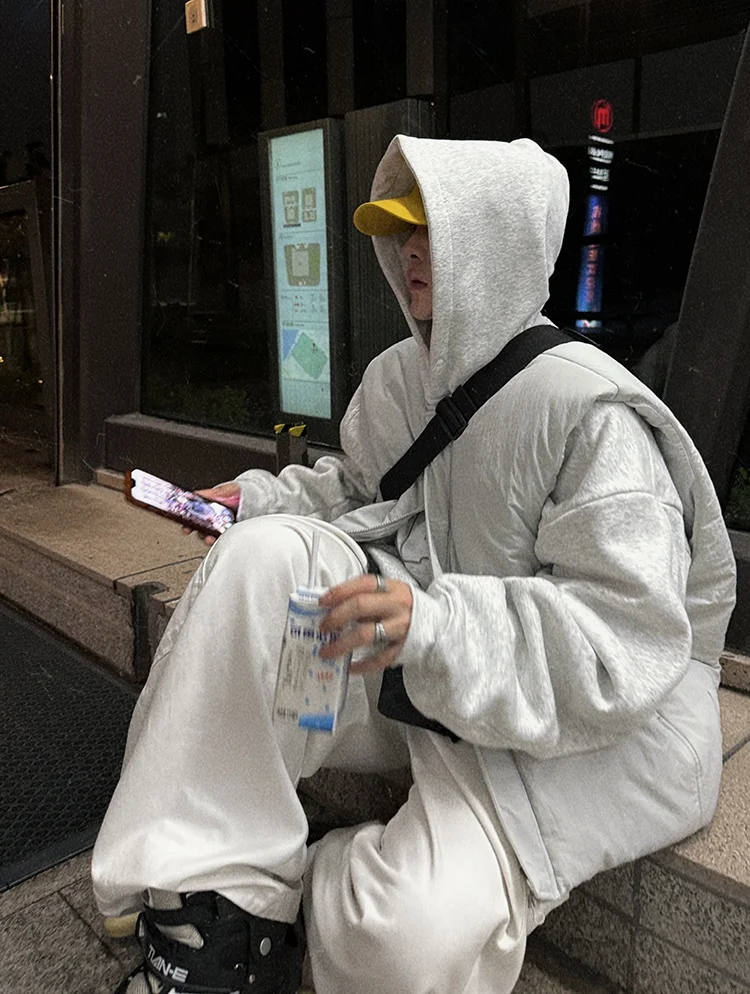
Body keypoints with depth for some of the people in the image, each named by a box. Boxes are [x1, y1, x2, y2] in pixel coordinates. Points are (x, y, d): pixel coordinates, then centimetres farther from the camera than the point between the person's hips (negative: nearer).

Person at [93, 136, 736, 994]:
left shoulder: (588, 408, -20)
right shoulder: (397, 376, 3)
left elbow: (630, 640, -23)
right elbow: (356, 486, 20)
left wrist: (440, 624, -37)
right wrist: (261, 497, 0)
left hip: (587, 720, -6)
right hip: (427, 679, 6)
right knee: (266, 551, -19)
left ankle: (329, 878, 12)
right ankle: (215, 904, -13)